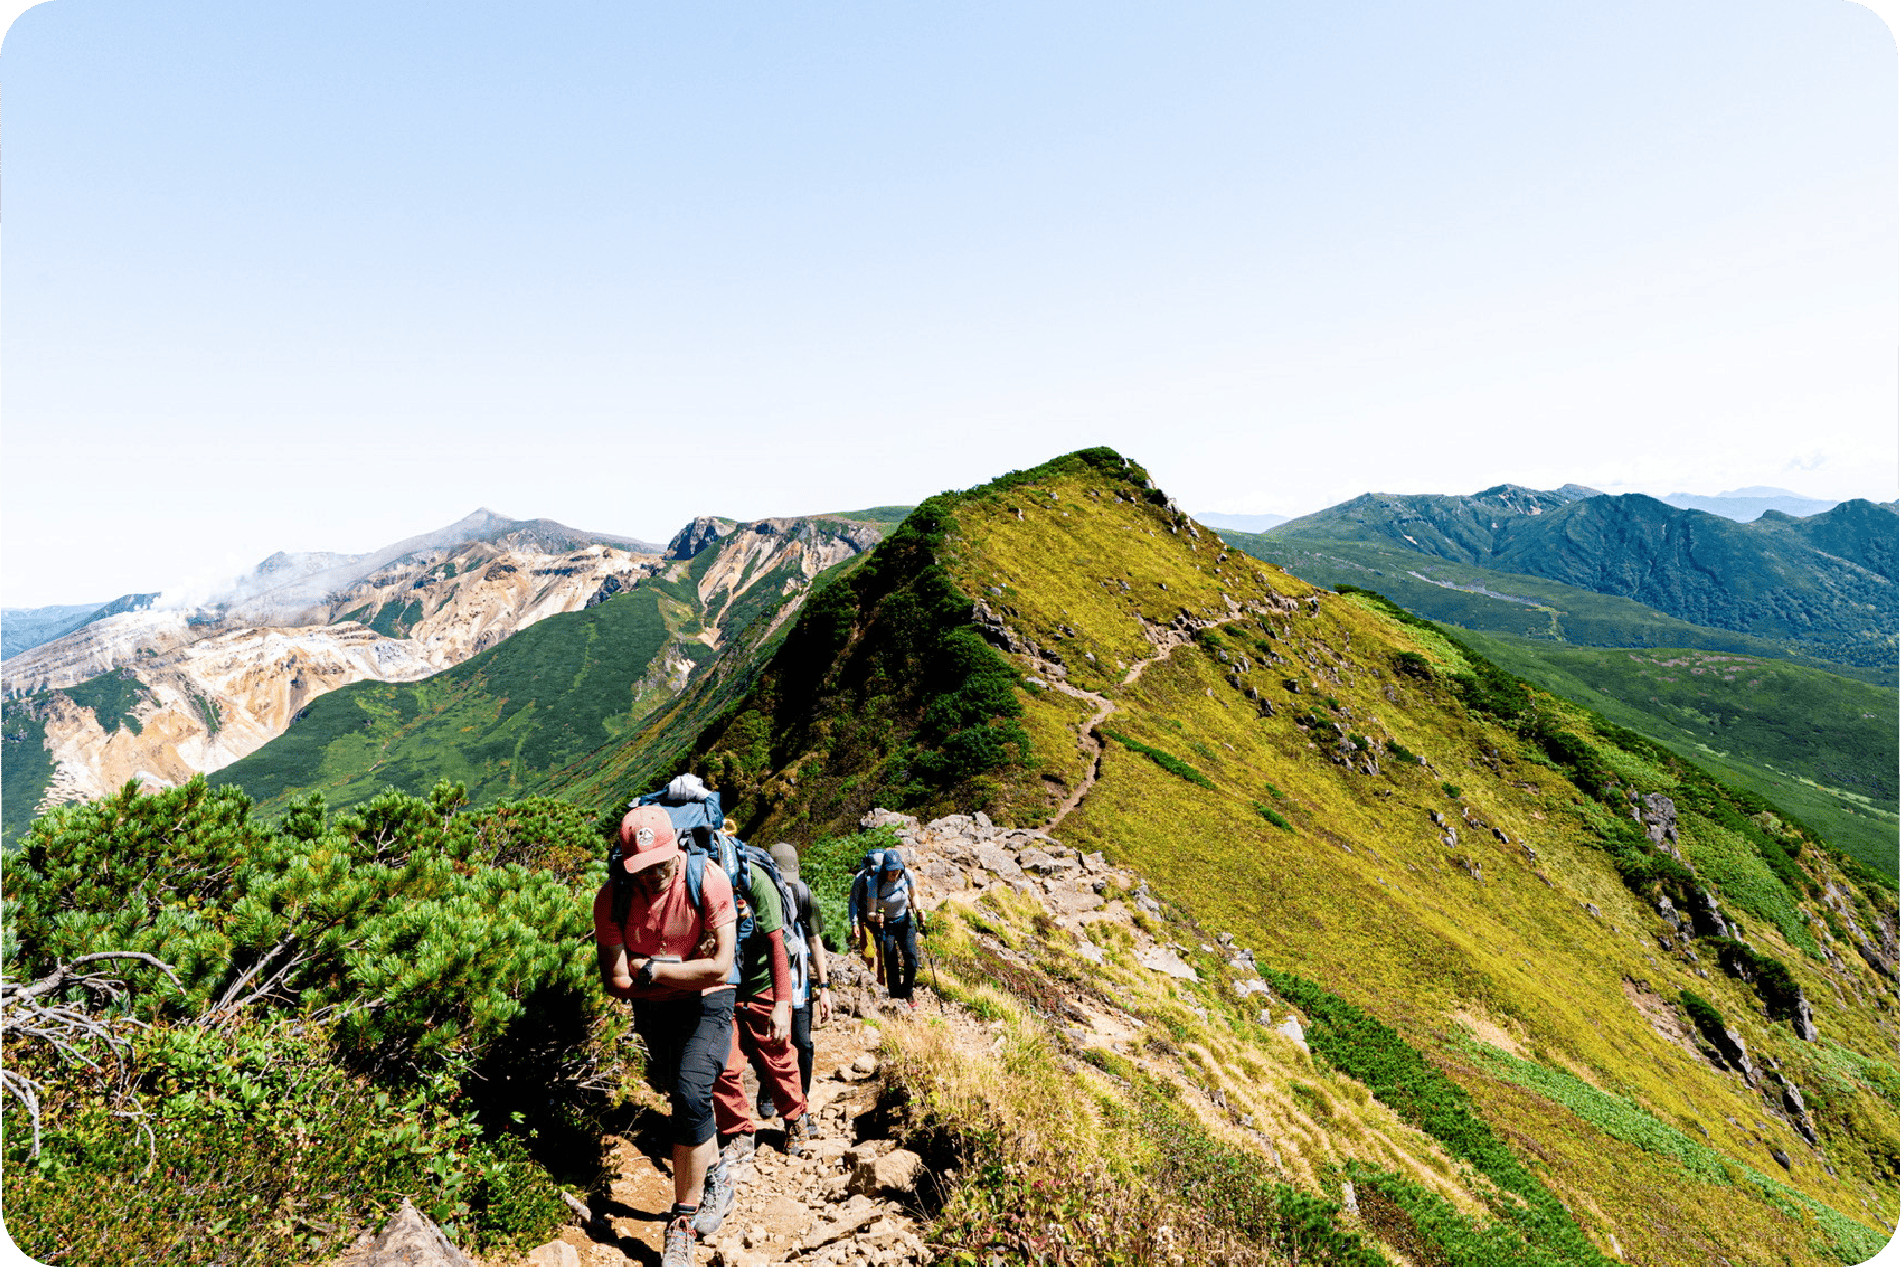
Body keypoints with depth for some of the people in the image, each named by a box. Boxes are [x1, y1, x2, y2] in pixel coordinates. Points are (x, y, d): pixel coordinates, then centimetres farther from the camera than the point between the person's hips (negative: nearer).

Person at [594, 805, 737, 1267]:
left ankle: (683, 1222, -1)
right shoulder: (613, 897, -17)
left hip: (706, 1002, -3)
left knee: (691, 1094, -18)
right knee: (679, 1096, 15)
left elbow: (719, 969, -25)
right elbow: (617, 981, -14)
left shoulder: (708, 880, -25)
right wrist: (684, 967, -18)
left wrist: (650, 969, -20)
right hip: (651, 1007, 3)